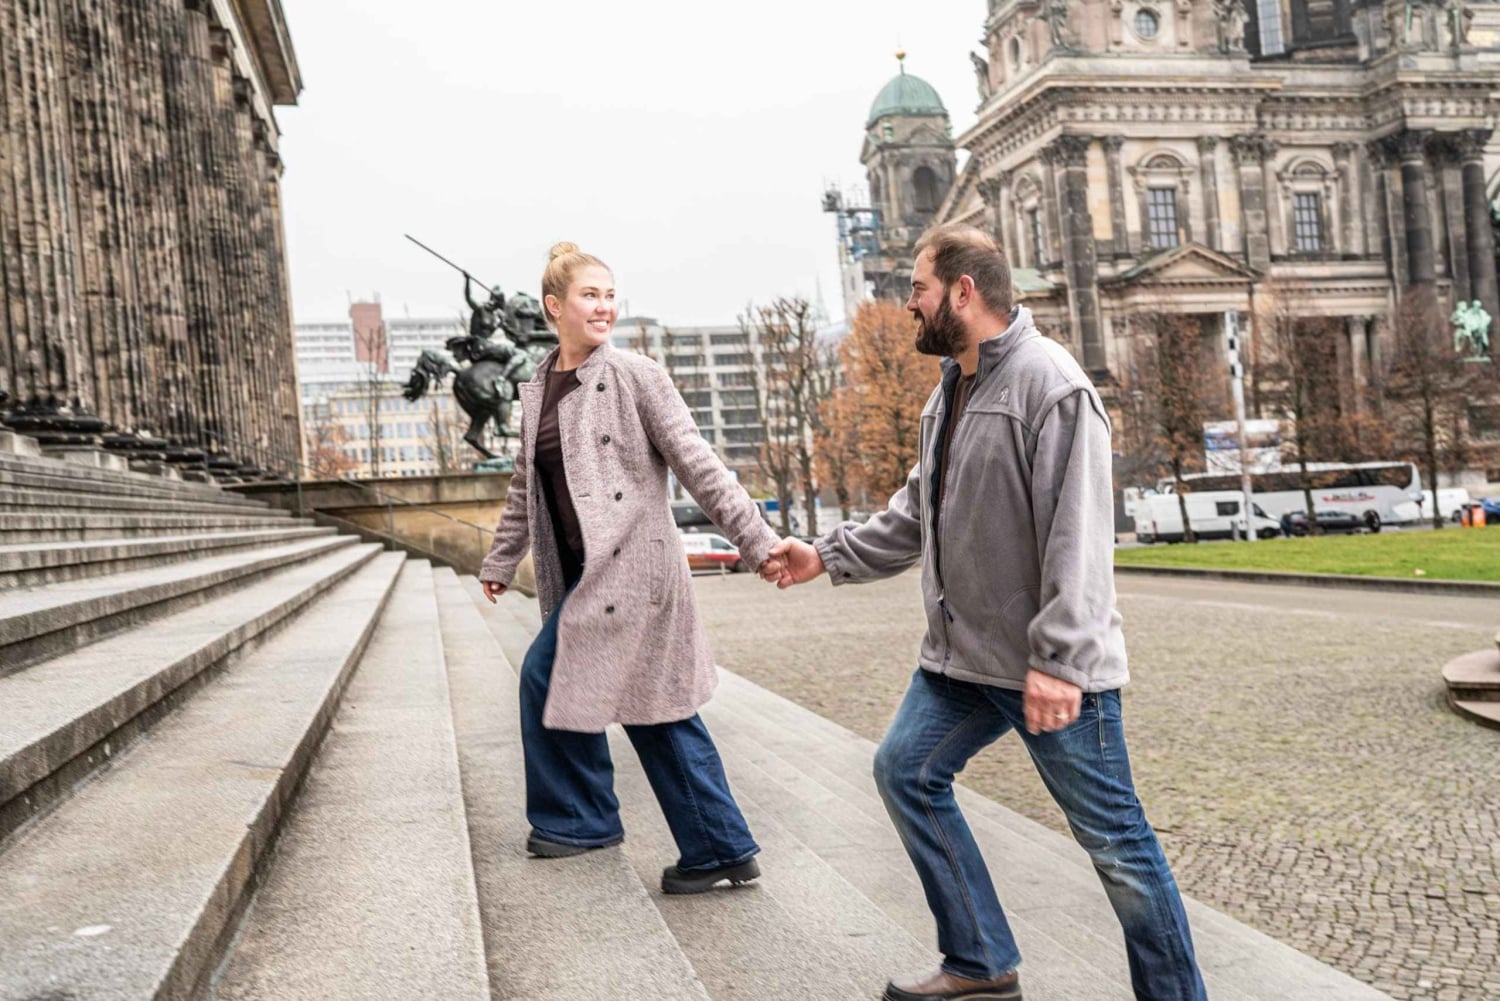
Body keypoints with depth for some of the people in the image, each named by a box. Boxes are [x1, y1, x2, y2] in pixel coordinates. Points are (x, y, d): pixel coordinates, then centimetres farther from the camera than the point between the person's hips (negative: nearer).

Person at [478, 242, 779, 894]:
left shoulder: (635, 376, -6)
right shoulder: (535, 392, 12)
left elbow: (697, 465, -10)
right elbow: (526, 488, 22)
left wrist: (756, 542, -13)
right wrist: (500, 562, 26)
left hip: (628, 562, -6)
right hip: (584, 570, 6)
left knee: (548, 676, -4)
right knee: (654, 705, 9)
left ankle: (578, 817, 18)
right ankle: (722, 849, 18)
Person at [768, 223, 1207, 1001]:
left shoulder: (1049, 382, -16)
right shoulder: (949, 389, 13)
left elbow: (1077, 533, -23)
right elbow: (917, 513, 20)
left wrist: (1057, 659, -27)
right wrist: (829, 556, 15)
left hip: (1050, 666, -9)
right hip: (962, 653, 9)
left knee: (1112, 836, -1)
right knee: (905, 771, 11)